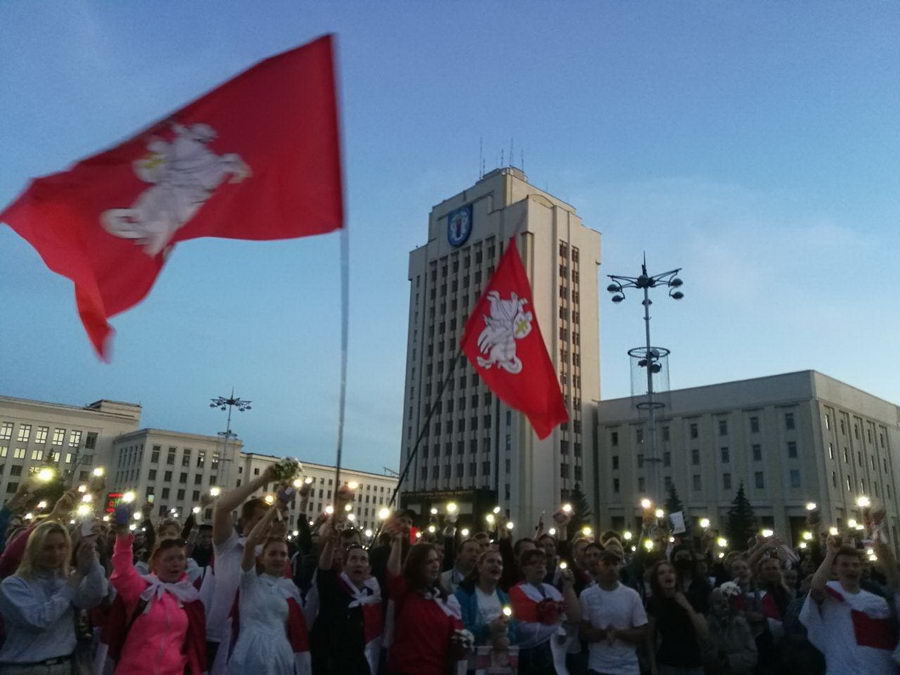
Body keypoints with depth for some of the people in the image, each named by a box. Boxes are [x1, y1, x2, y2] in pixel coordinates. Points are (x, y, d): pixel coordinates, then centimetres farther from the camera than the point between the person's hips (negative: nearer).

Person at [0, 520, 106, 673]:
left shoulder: (68, 580, 6)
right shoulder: (13, 585, -7)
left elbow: (94, 598, -14)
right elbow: (38, 620, -22)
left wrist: (92, 559, -28)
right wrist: (77, 576, -22)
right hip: (23, 668, -4)